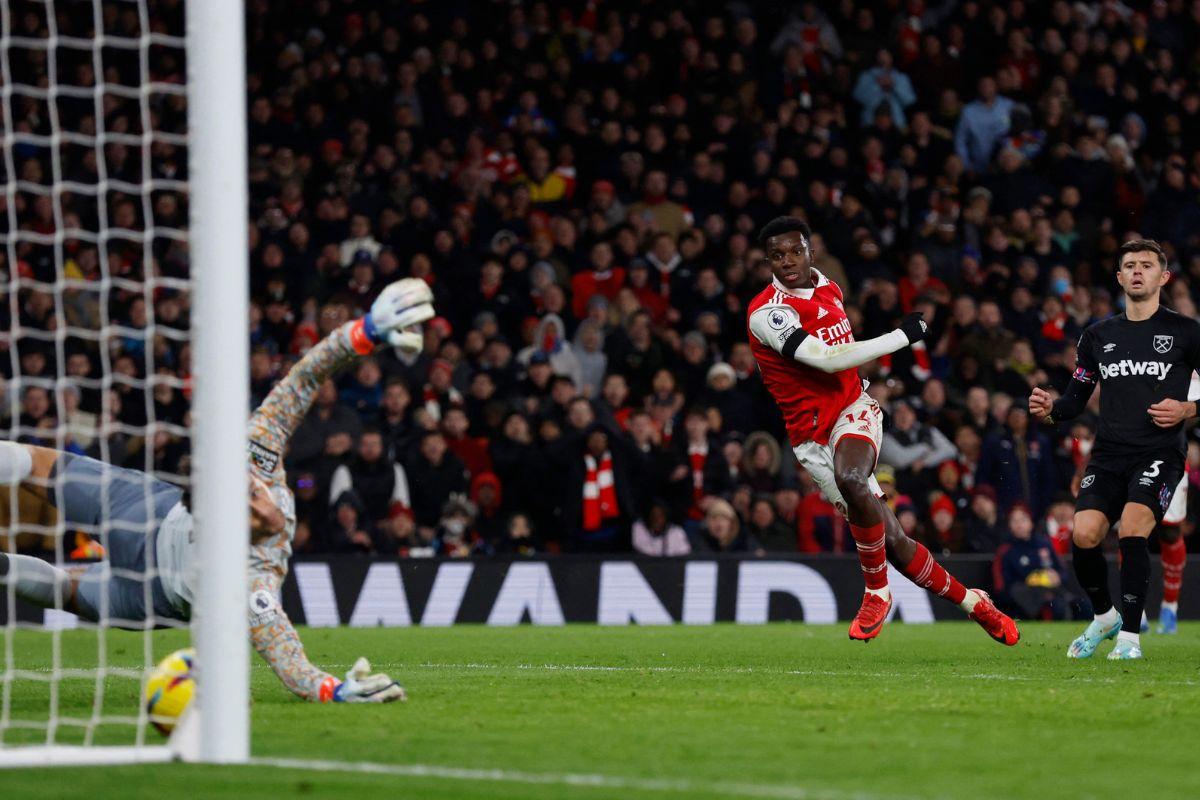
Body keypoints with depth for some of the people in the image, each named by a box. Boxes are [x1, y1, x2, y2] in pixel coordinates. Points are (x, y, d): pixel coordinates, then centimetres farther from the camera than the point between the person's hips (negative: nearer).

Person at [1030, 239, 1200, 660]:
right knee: (1084, 534, -16)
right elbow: (1076, 397, 18)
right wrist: (1049, 409, -3)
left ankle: (1130, 634, -13)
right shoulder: (1098, 336, 16)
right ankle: (1104, 617, 12)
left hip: (1160, 452, -4)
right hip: (1108, 453, 4)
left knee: (1132, 529, -26)